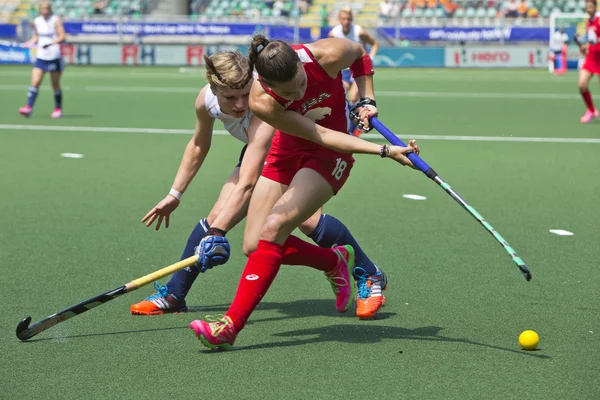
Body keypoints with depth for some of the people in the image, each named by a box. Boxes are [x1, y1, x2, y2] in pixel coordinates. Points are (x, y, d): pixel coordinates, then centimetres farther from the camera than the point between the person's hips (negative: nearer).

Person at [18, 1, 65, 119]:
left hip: (54, 57, -3)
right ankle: (28, 107, -14)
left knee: (55, 85, 7)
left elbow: (62, 37, -13)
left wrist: (50, 43, -27)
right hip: (40, 57, 3)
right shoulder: (36, 21, 7)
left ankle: (58, 109, 21)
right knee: (35, 83, -10)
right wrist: (31, 42, 0)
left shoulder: (56, 20, -6)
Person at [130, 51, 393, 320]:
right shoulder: (206, 99, -22)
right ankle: (173, 294, 2)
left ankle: (369, 277, -9)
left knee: (307, 219, -28)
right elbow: (198, 146, 2)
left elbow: (246, 186, -49)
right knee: (218, 215, -9)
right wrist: (174, 195, 5)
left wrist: (216, 234, -54)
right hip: (256, 152, 6)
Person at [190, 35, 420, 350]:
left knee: (274, 226, -23)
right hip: (287, 152, 3)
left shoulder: (328, 56, -28)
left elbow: (360, 53, -1)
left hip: (329, 157, -2)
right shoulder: (261, 102, -30)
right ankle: (335, 262, 19)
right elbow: (321, 136, -29)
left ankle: (231, 325, -21)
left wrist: (367, 98, -12)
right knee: (255, 246, -5)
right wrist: (384, 151, -33)